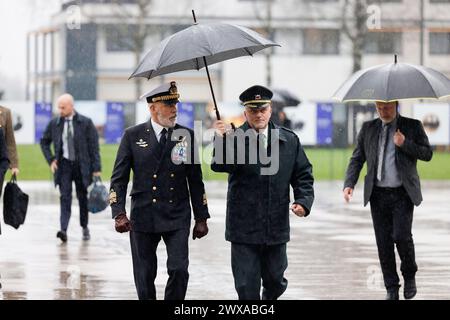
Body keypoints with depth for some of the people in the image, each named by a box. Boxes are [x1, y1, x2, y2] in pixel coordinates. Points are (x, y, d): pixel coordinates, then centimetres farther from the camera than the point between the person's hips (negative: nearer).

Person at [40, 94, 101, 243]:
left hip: (81, 164, -1)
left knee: (82, 197, 9)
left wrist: (96, 168, -10)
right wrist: (50, 160, 3)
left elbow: (94, 146, -5)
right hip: (63, 164, 1)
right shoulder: (54, 123, 2)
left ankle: (85, 228, 27)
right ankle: (63, 230, -21)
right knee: (65, 197, -11)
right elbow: (44, 142, 16)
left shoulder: (85, 123, -5)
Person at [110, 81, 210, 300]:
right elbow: (119, 178, 0)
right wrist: (119, 214, -12)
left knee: (179, 270, -10)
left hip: (177, 217, 1)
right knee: (144, 276, 5)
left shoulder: (187, 136, 5)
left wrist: (201, 218, 8)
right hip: (143, 216, 0)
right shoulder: (133, 136, 1)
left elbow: (195, 181, 9)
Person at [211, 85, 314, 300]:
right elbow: (219, 165, -22)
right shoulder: (235, 139, -6)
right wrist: (221, 140, -40)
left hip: (276, 228, 3)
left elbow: (303, 175, 10)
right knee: (247, 288, -3)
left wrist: (303, 201, -6)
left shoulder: (289, 141, 5)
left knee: (275, 281, 17)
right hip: (244, 230, -3)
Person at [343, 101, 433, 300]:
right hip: (378, 194, 3)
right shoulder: (368, 128, 11)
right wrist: (349, 184, -4)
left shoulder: (413, 126, 4)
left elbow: (427, 154, 2)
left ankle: (409, 276, 12)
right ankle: (391, 289, 10)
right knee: (383, 242, 1)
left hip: (403, 194, -3)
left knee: (401, 235, -15)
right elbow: (357, 159, 10)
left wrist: (405, 144, -14)